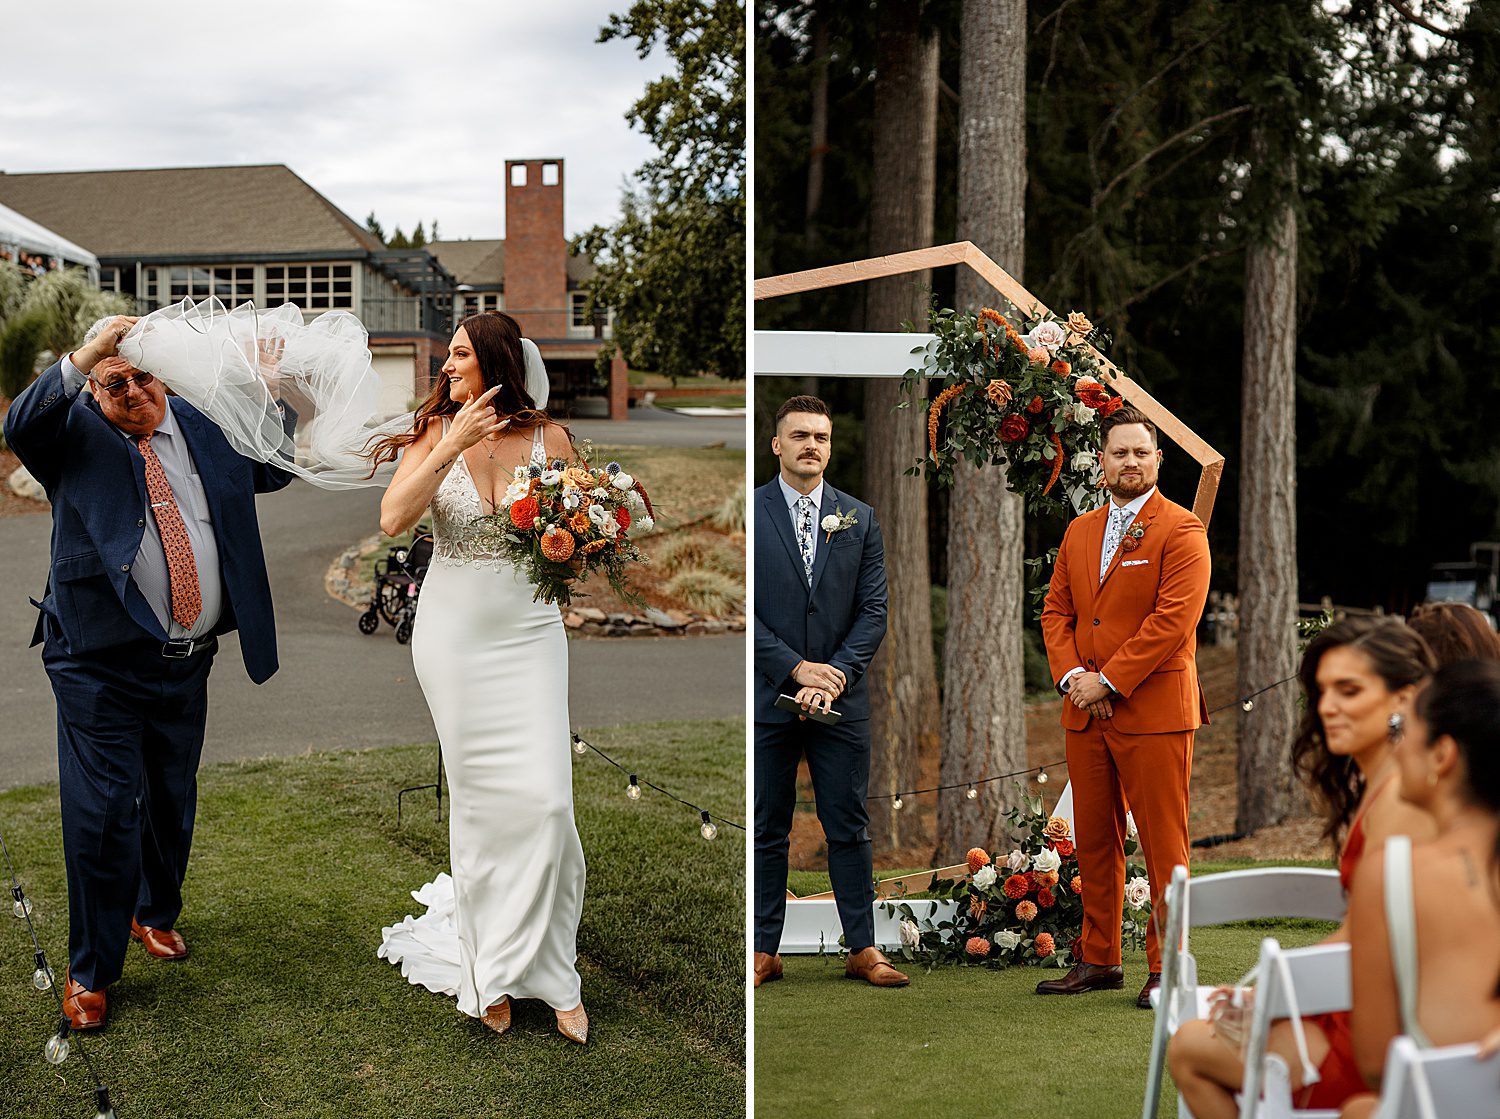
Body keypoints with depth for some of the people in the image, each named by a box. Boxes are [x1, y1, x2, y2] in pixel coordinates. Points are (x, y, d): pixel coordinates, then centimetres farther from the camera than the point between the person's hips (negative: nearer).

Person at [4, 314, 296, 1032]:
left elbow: (276, 470, 16)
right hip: (101, 663, -4)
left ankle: (155, 913, 44)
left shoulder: (204, 426, 7)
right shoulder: (75, 431, -5)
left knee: (173, 800, 19)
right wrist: (80, 360, -38)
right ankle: (90, 969, 13)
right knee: (104, 811, -2)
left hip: (187, 662, 4)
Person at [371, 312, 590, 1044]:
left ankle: (548, 972, 8)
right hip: (453, 634, 0)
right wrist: (452, 445, -21)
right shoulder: (437, 432, -2)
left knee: (544, 799, -8)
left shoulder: (549, 439, -2)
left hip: (529, 633, 0)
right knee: (477, 801, 7)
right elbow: (393, 519, -16)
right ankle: (490, 971, 20)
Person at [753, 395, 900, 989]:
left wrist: (834, 675, -10)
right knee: (766, 831, 5)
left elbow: (874, 610, 4)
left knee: (850, 828, 6)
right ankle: (765, 950, 14)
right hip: (767, 696, -2)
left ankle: (862, 948, 14)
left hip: (841, 698, 2)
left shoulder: (859, 518, 8)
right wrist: (797, 668, -13)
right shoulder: (747, 512, 0)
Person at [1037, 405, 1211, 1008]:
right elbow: (1055, 611, 15)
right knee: (1093, 841, 11)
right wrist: (1071, 676, -3)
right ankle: (1099, 960, 21)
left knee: (1164, 846, -2)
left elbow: (1174, 620, -14)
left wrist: (1109, 681, -15)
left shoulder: (1182, 531, -5)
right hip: (1085, 711, 6)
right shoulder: (1079, 532, 16)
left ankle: (1167, 967, 5)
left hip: (1153, 709, -6)